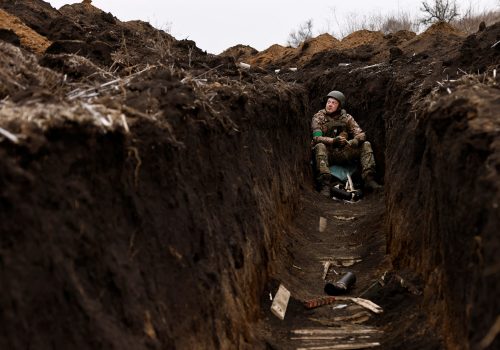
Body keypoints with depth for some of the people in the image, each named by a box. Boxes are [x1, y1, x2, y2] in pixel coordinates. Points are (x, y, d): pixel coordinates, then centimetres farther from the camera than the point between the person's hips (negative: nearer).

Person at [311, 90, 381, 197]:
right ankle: (324, 185, -46)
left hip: (342, 154, 3)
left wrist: (349, 143, -23)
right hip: (327, 154, -3)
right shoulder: (318, 117, -2)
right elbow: (316, 138, -16)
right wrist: (333, 141, -33)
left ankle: (369, 180, -24)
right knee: (320, 147, -36)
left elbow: (361, 135, -2)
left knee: (366, 145, -11)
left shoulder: (347, 118, 7)